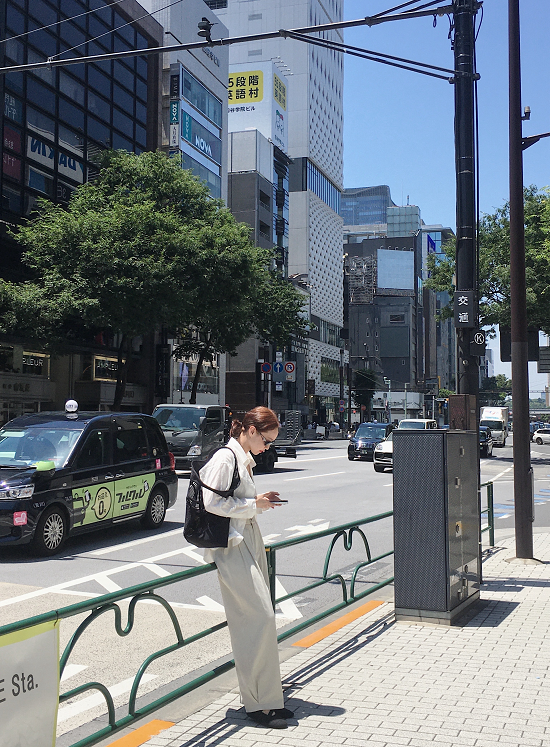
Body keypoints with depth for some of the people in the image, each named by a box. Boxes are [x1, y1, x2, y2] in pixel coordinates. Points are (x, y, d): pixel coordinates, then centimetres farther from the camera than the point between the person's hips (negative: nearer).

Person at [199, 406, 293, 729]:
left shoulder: (245, 459, 17)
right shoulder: (225, 458, -12)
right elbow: (213, 503, -18)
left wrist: (261, 502, 7)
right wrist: (254, 504, -13)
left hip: (249, 541, 10)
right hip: (232, 545, -10)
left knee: (258, 619, 11)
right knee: (260, 617, -12)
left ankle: (267, 698, 21)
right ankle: (259, 702, -4)